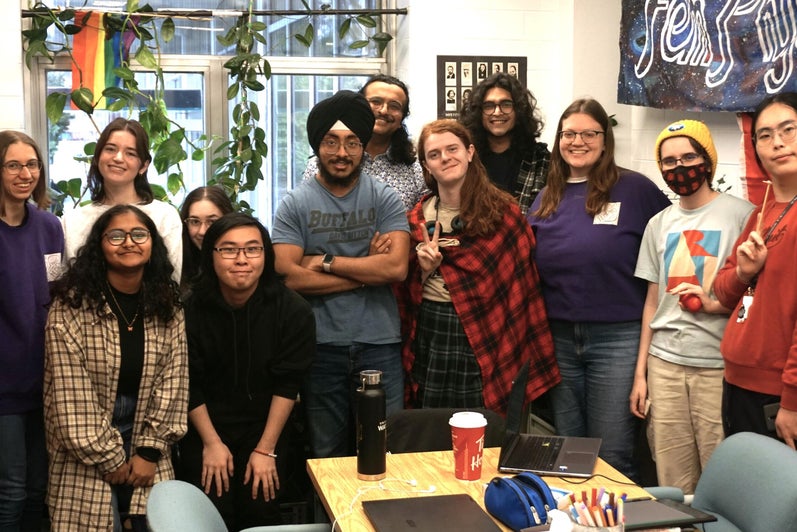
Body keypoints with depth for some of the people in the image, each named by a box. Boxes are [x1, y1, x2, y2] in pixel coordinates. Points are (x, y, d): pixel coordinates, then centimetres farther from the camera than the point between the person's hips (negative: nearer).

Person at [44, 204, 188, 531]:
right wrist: (109, 458, -11)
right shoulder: (71, 306, -12)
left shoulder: (167, 307, 0)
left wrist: (150, 451, -8)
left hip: (147, 451, 3)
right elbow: (70, 395, -13)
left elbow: (172, 382, -1)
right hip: (86, 457, -3)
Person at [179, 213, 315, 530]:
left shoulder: (293, 311, -14)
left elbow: (286, 384, -12)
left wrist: (266, 449, -13)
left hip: (265, 426, 0)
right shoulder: (191, 309, -14)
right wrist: (211, 443, -7)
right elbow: (189, 384, -6)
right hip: (204, 425, 0)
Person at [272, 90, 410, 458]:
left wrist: (325, 262, -10)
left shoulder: (385, 199, 2)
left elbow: (396, 267, -11)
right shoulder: (295, 204, 1)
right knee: (327, 456, 13)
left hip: (379, 344, 0)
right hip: (321, 345, 0)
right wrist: (366, 271, -10)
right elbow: (287, 275, -12)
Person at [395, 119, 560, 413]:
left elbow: (522, 282, -4)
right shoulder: (417, 219, 5)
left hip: (483, 333, -3)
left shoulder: (502, 211, -5)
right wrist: (423, 270, -10)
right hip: (429, 333, 3)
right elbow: (405, 291, 11)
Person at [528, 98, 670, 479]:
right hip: (558, 338, 5)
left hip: (616, 338, -4)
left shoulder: (635, 190, -4)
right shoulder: (547, 199, 10)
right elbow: (528, 269, 18)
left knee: (612, 456, 2)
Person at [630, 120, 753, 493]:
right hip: (664, 363, 4)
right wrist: (640, 373, 14)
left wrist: (714, 305, -19)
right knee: (672, 486, 8)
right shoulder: (659, 224, 13)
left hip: (719, 365, -4)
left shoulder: (741, 215, -2)